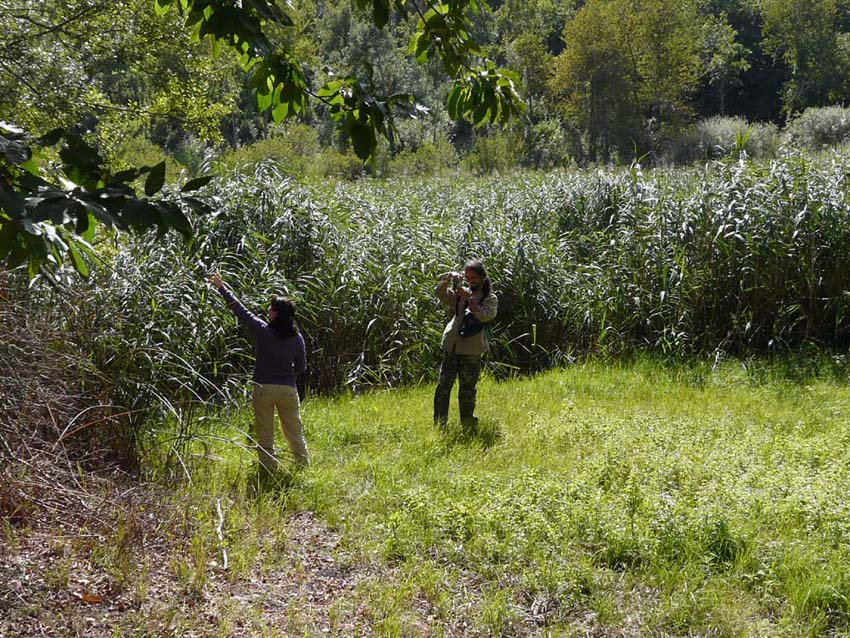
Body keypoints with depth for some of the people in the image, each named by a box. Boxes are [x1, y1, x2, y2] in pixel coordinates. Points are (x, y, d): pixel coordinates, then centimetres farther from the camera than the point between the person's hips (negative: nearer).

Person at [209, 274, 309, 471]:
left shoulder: (262, 331, -11)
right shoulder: (297, 338, -4)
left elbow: (240, 310, -2)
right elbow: (301, 368, 4)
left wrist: (222, 287, 7)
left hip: (264, 388, -2)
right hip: (288, 388, 3)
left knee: (265, 433, 9)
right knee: (294, 430, 13)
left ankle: (269, 467, 12)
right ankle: (303, 464, 18)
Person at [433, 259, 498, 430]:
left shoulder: (490, 298, 4)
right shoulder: (461, 293, 13)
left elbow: (486, 315, -14)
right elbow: (439, 293, 2)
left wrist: (468, 299, -20)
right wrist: (449, 278, -14)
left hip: (472, 350, -3)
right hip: (451, 345, 3)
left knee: (468, 389, 4)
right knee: (444, 384, -1)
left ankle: (468, 423, 16)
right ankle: (439, 423, 3)